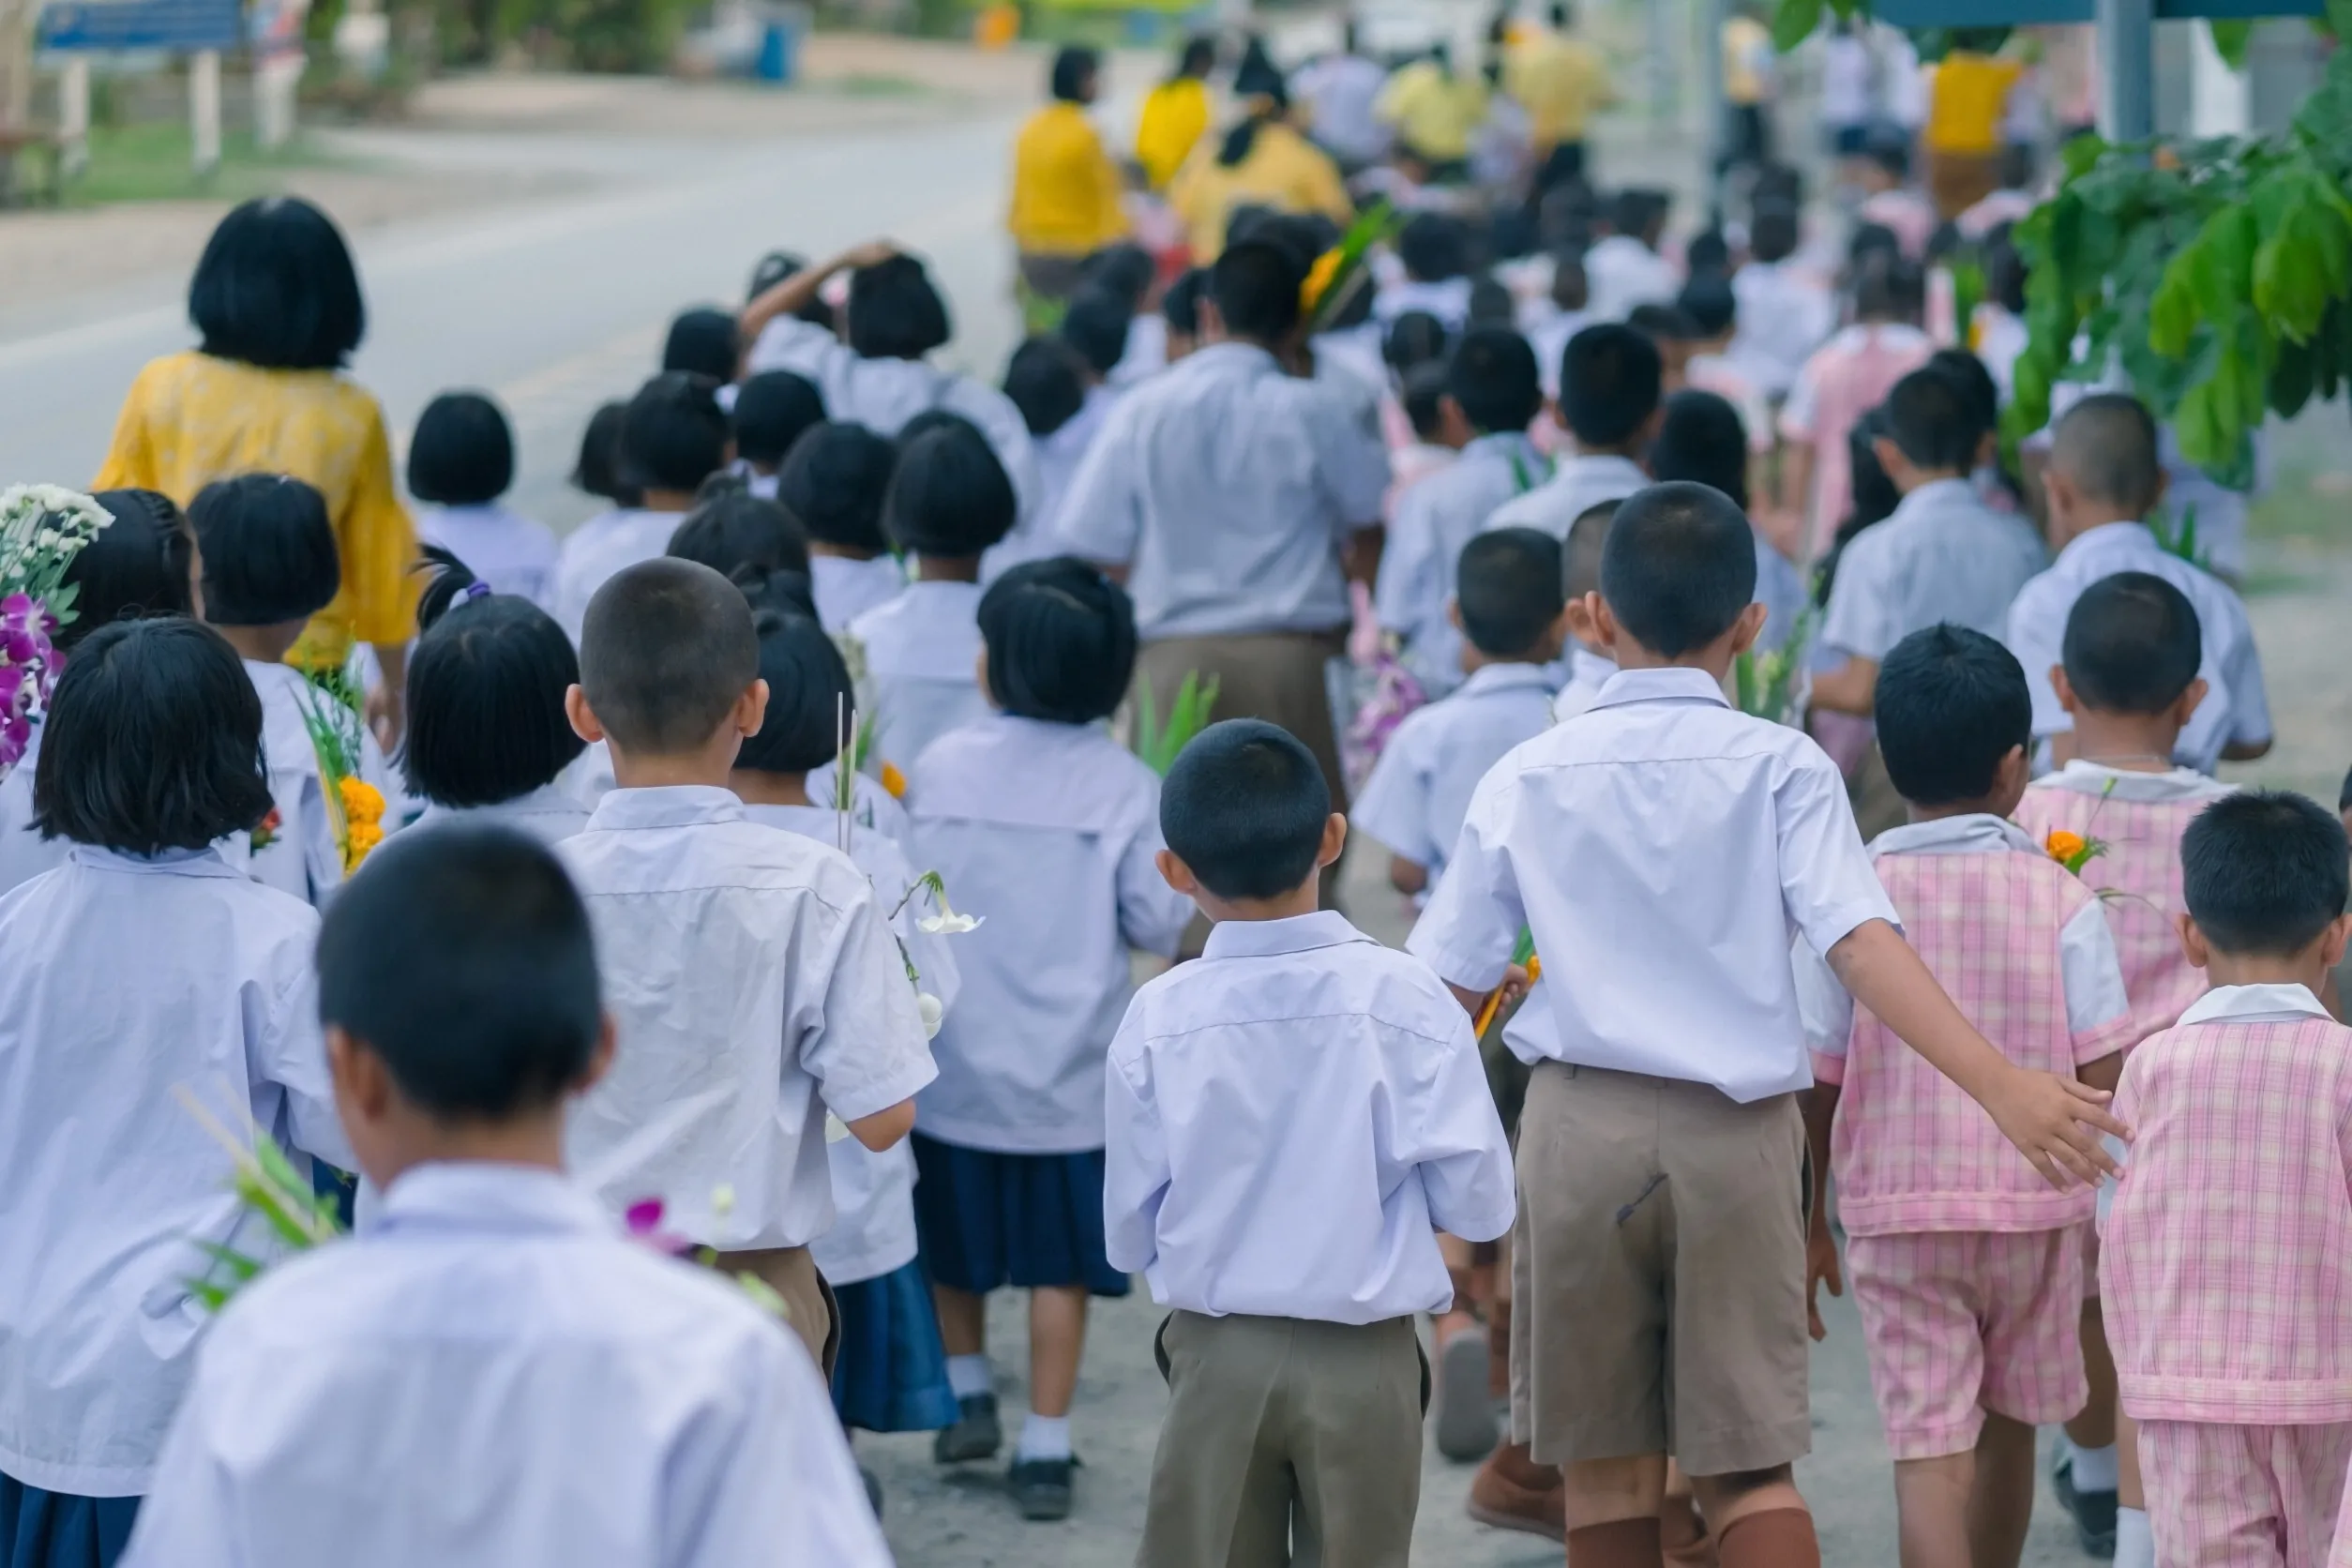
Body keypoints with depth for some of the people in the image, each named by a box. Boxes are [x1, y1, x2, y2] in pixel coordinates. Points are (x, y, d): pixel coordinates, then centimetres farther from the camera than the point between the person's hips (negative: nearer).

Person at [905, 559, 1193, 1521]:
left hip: (956, 1060, 1)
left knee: (954, 1243, 22)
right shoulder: (1126, 788, -13)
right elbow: (1159, 923, -9)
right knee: (1058, 1261, 8)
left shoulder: (939, 769, -9)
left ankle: (968, 1395, 31)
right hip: (1069, 1074, -1)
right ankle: (1044, 1448, 9)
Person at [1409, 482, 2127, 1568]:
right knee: (1748, 1460, 5)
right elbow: (1861, 945, -15)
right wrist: (1999, 1084, -21)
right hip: (1739, 1137, -1)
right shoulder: (1783, 768, -3)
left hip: (1584, 1127, 1)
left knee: (1606, 1465, 11)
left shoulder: (1528, 779, 2)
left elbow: (1446, 990, 2)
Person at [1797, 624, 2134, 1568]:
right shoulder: (2060, 898, -7)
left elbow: (1814, 1085, -2)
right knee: (2007, 1427, 20)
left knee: (1930, 1454, -4)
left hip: (1897, 1212, -1)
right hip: (2034, 1207, 1)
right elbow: (2104, 1075, -10)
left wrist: (1808, 1225, 9)